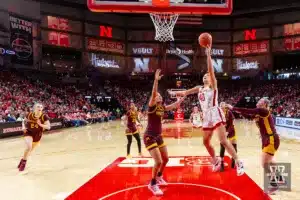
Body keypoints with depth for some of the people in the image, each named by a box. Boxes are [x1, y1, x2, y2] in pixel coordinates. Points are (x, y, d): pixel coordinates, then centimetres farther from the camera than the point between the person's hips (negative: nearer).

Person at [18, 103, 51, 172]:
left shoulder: (44, 116, -19)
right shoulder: (29, 114, -14)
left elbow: (48, 127, -21)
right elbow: (24, 121, 6)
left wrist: (40, 124, -35)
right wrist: (23, 127, -12)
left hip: (37, 134, 2)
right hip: (28, 132, -2)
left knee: (31, 149, 17)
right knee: (29, 147, -24)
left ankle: (23, 160, 45)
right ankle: (23, 162, 1)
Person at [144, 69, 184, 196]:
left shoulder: (162, 107, 7)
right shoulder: (152, 106, -13)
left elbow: (175, 105, 16)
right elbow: (153, 94, -31)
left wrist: (183, 96, 12)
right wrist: (156, 80, -40)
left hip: (158, 136, 8)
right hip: (149, 137, -8)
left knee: (165, 159, 17)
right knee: (158, 162, -14)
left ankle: (158, 177, 41)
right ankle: (152, 184, 8)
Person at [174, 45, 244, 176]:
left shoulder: (213, 85, 0)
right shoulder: (199, 88, 17)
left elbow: (211, 70, -13)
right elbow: (185, 93, 21)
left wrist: (208, 54, -17)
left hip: (215, 114, -7)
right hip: (206, 116, 7)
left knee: (223, 140, -16)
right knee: (206, 142, 13)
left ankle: (238, 163, -8)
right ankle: (216, 160, 34)